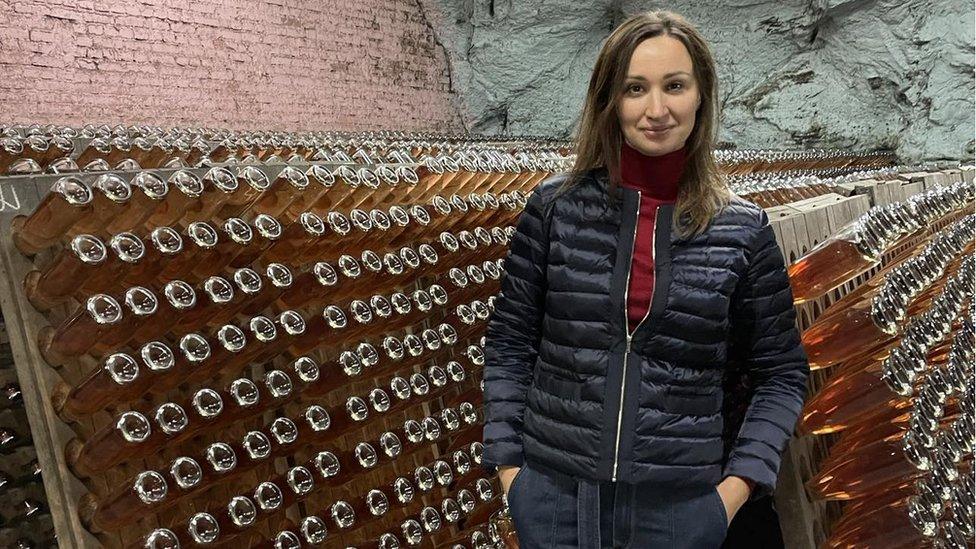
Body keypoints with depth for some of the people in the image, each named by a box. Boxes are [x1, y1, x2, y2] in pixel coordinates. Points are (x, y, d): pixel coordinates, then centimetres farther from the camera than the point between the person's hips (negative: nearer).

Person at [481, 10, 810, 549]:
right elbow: (508, 343, 2)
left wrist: (739, 483, -5)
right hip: (552, 494, 0)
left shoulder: (743, 230, -4)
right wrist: (507, 462, -2)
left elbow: (781, 373, 4)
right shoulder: (555, 204, -4)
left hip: (678, 505, 0)